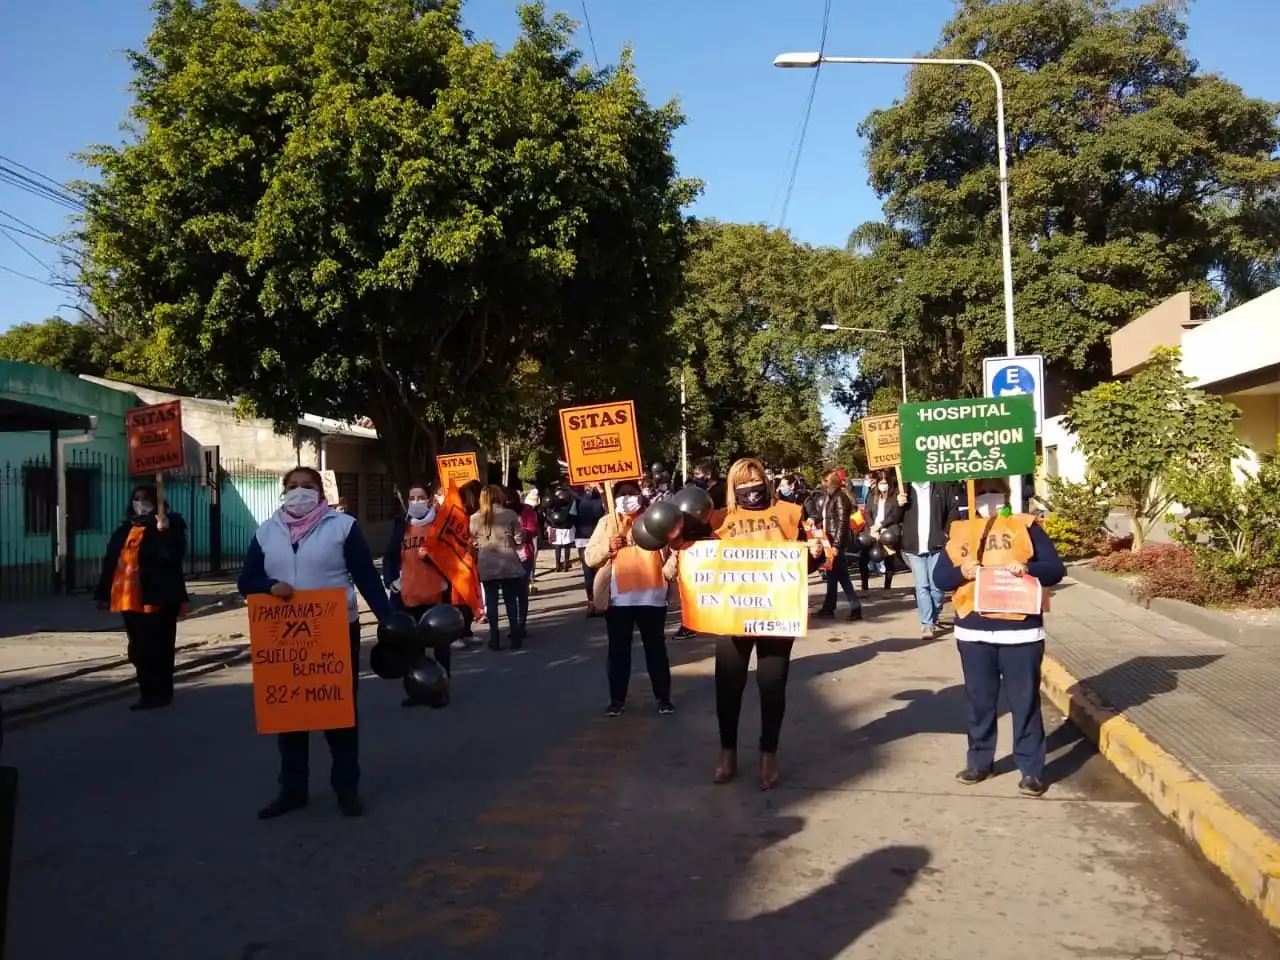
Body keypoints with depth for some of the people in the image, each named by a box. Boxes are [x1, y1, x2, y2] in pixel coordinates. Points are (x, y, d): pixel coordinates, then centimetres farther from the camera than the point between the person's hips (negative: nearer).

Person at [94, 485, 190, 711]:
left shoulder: (169, 525, -4)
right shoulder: (125, 529, 15)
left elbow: (173, 556, -18)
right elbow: (110, 561, 15)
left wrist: (164, 532, -30)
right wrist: (104, 594, 12)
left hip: (158, 599, -7)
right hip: (130, 599, 7)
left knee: (158, 648, -1)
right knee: (138, 650, 11)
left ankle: (161, 693, 8)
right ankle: (148, 693, 20)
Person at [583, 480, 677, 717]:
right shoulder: (607, 523, 6)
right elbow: (589, 557, 3)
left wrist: (669, 571, -11)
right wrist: (608, 546, -14)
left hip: (652, 596, 0)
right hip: (618, 599, 1)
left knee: (656, 648, 9)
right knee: (618, 651, 8)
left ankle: (663, 697, 18)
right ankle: (617, 699, 17)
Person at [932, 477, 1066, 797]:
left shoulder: (1026, 526, 4)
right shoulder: (960, 531, 10)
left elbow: (1056, 569, -1)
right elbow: (939, 577, 7)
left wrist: (1028, 569, -20)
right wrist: (962, 571, -13)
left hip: (1020, 629, -2)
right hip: (973, 631, 3)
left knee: (1025, 701, 4)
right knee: (979, 700, 12)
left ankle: (1031, 769, 12)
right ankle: (979, 761, 25)